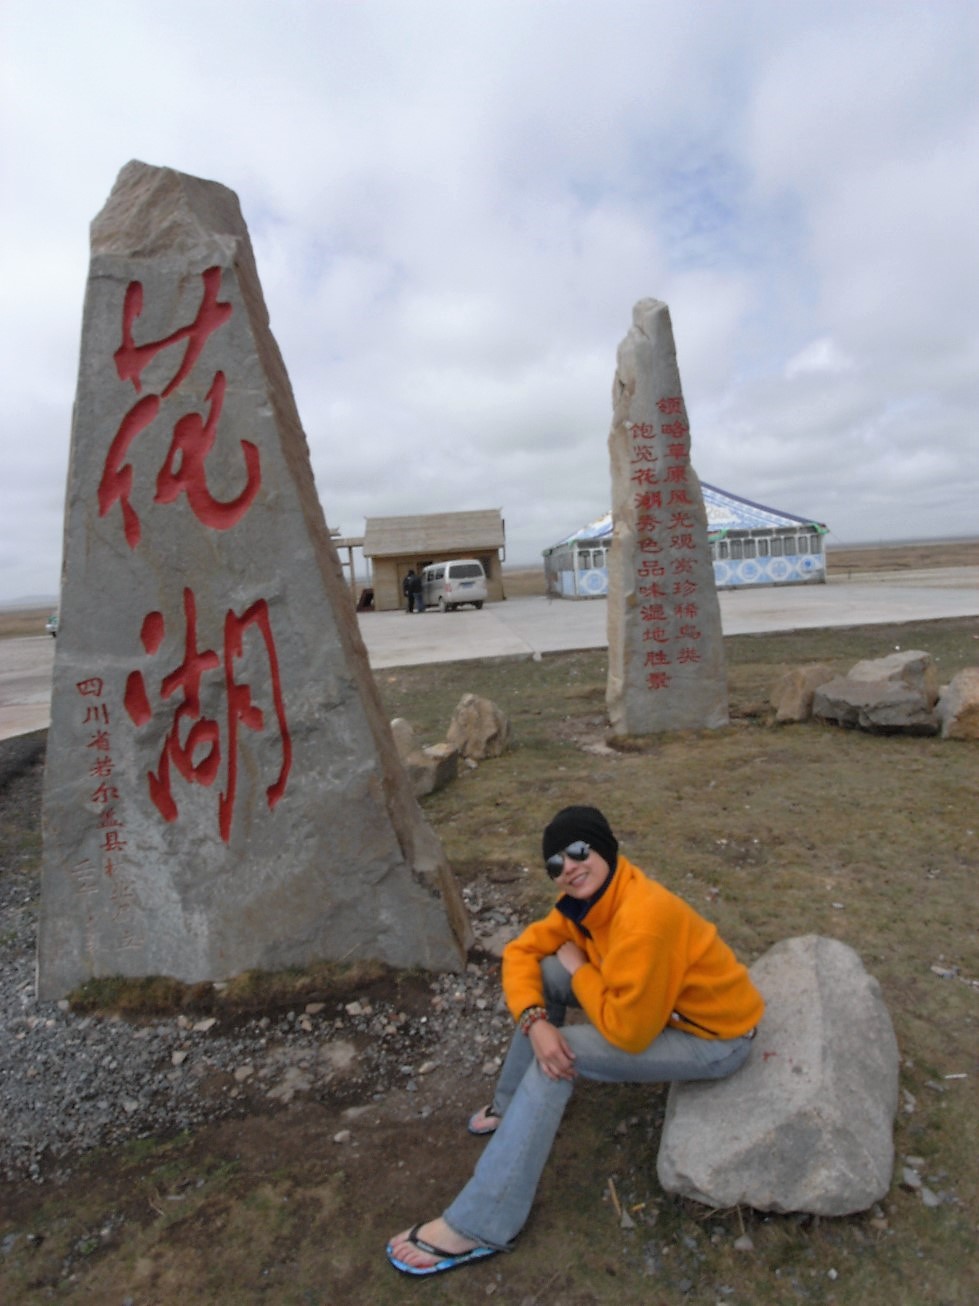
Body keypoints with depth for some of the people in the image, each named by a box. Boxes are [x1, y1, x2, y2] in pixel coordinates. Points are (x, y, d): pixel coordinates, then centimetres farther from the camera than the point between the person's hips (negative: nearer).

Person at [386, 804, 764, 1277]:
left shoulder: (642, 921, -34)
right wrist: (534, 1021, -22)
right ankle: (512, 1105, 16)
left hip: (715, 1036, -8)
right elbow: (522, 950, -5)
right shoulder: (587, 899, -8)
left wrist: (577, 969, -15)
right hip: (663, 999, 8)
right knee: (545, 974, -4)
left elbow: (628, 1033, -30)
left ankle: (476, 1225, -9)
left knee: (559, 1055, -19)